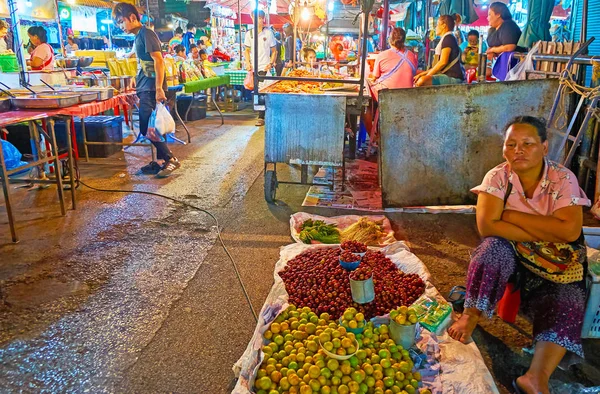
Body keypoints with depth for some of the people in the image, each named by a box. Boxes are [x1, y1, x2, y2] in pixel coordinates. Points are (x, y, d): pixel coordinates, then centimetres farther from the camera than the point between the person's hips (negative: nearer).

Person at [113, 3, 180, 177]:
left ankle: (170, 159, -5)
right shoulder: (138, 38, 18)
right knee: (148, 127, 9)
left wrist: (159, 89, -25)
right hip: (145, 89, 10)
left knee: (148, 127, -12)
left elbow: (158, 60, -18)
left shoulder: (146, 34, -9)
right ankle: (162, 160, 15)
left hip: (152, 88, -10)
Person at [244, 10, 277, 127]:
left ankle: (261, 117, -9)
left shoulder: (268, 33, 1)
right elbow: (247, 50, 15)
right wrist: (248, 63, 0)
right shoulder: (249, 34, 9)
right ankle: (261, 113, 23)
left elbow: (274, 51, 4)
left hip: (264, 67, -4)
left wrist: (271, 63, -10)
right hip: (253, 67, 4)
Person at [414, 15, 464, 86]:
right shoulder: (447, 38, 23)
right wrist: (422, 74, 14)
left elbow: (443, 62, -18)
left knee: (422, 81, -32)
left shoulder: (448, 38, -9)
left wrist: (427, 76, -11)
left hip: (454, 77, -11)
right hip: (449, 75, 11)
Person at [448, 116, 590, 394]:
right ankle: (471, 315, -30)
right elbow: (486, 225, -24)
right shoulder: (498, 177, -10)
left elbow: (570, 231, -23)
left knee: (567, 300, -25)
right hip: (510, 254, 0)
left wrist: (512, 215, -21)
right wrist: (547, 235, -23)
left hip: (554, 259, 1)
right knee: (494, 246, -32)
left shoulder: (563, 179, -10)